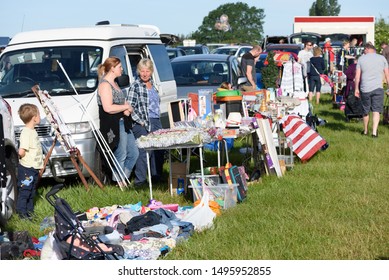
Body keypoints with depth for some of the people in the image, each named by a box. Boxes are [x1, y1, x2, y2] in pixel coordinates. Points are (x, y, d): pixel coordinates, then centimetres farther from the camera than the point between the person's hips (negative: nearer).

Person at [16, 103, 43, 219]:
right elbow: (21, 152, -29)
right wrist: (27, 159, -10)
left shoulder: (32, 131, 8)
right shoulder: (26, 133, -22)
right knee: (24, 191, -2)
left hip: (34, 168, 10)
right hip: (26, 169, -10)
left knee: (32, 192, 18)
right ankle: (22, 212, 6)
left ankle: (30, 211, 29)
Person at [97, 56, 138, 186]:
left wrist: (127, 109, 4)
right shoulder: (105, 85, -14)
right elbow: (108, 108, -25)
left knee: (133, 153, 13)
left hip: (123, 124, 10)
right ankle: (120, 181, 8)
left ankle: (122, 180, 23)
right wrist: (126, 106, -12)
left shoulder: (113, 83, 18)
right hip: (113, 126, -10)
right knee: (120, 156, -4)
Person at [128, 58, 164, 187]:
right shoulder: (135, 86, -8)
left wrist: (158, 117, 12)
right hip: (143, 124, -7)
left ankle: (157, 176, 22)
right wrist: (141, 121, -14)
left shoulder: (152, 84, 12)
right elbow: (130, 107, -11)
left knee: (159, 150, 10)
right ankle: (140, 180, -1)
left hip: (156, 122, 7)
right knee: (143, 151, -7)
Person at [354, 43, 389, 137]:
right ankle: (374, 131, -14)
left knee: (365, 111, 14)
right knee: (376, 110, 0)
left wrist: (356, 89, 8)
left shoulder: (361, 59, 3)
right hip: (378, 88, 0)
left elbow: (357, 75, 1)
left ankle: (365, 130, 27)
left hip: (365, 88, 1)